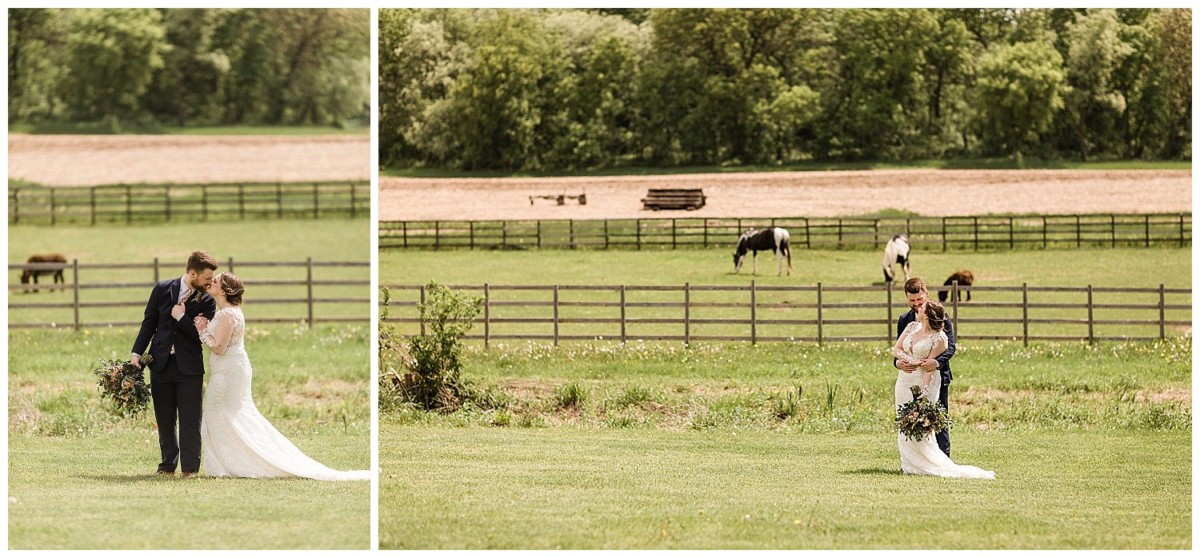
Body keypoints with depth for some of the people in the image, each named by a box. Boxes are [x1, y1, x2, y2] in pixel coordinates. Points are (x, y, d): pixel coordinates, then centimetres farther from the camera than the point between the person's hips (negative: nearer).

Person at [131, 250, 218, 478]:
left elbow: (204, 335, -9)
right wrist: (137, 353, -1)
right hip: (161, 365, 2)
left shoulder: (206, 302, -1)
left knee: (190, 421, -4)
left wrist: (181, 318, -14)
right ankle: (168, 465, 16)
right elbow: (149, 323, 7)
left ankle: (190, 468, 0)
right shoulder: (163, 290, 2)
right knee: (165, 420, 8)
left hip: (189, 367, -2)